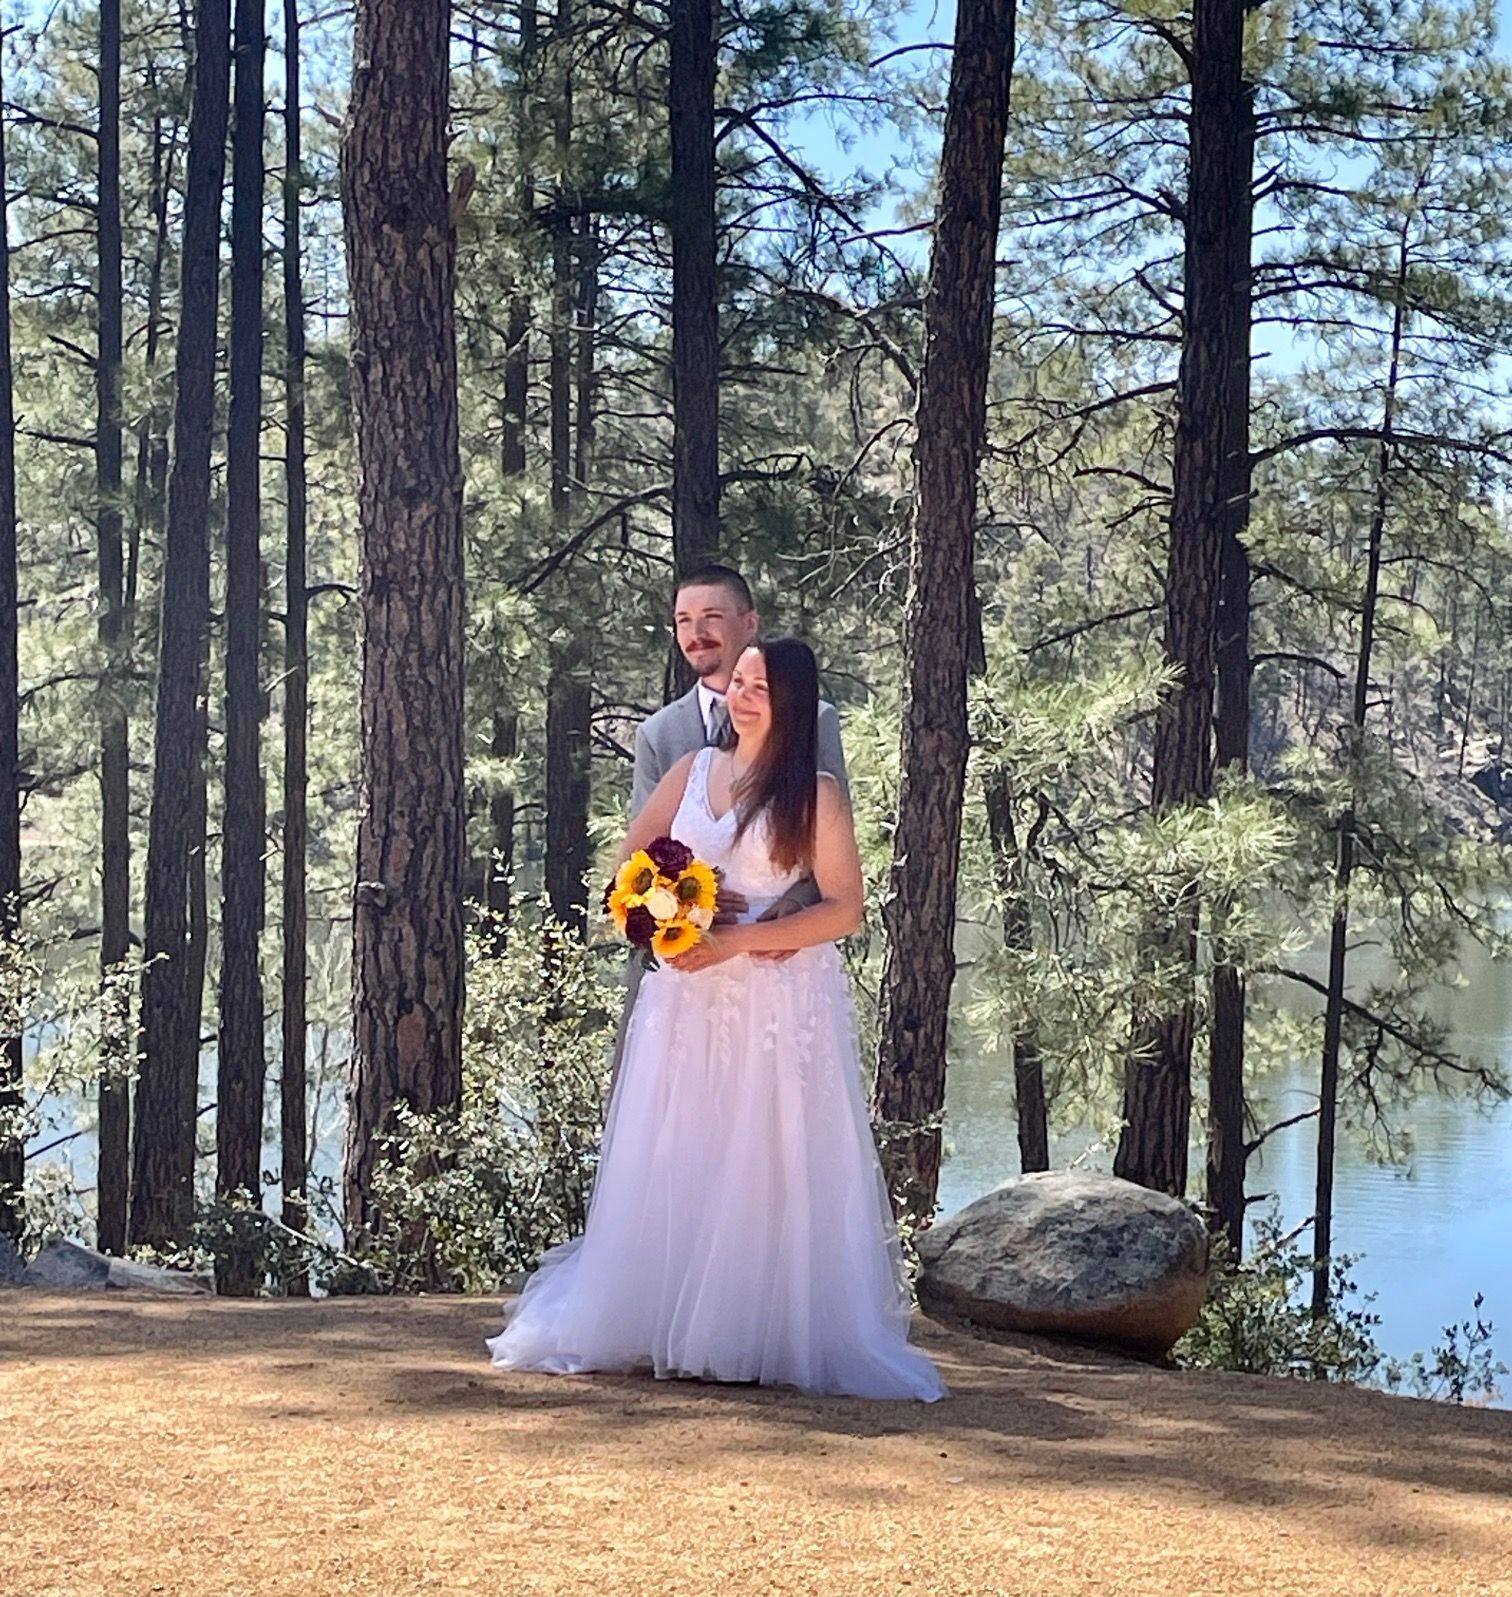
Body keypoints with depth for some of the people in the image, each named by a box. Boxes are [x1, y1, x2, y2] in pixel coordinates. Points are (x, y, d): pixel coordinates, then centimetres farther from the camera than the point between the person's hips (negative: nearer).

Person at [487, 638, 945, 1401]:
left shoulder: (816, 794, -2)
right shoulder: (693, 770, 11)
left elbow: (844, 909, -7)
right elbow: (630, 863, 15)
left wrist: (739, 940, -15)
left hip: (782, 1006, -4)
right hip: (688, 999, 4)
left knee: (770, 1169, -3)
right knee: (674, 1167, 4)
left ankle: (771, 1335, 4)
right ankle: (663, 1327, 11)